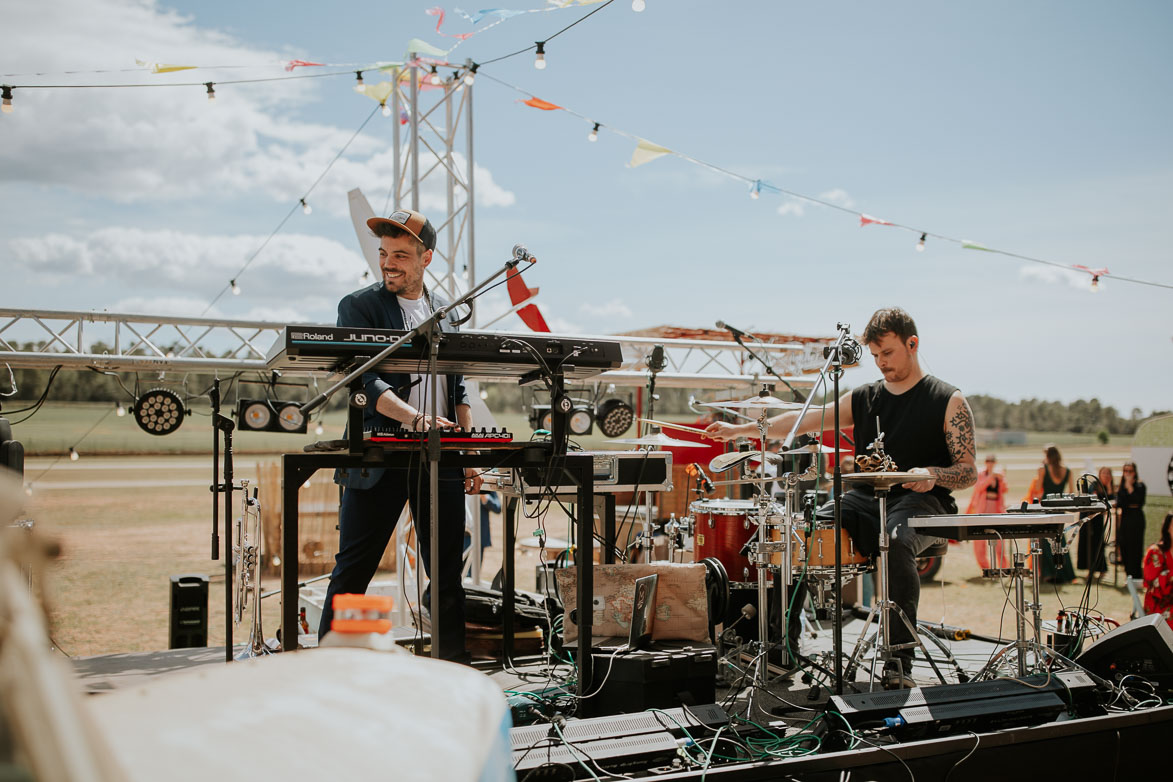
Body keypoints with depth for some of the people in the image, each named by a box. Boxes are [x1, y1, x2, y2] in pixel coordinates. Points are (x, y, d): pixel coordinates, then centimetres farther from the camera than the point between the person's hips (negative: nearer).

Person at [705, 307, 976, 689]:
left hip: (920, 504, -5)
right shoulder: (864, 398, 15)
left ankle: (899, 661, -32)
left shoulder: (948, 401, 2)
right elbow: (806, 419, 10)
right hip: (865, 500, 5)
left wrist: (933, 475, -22)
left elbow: (969, 472, -1)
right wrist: (741, 429, 1)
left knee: (895, 541, -38)